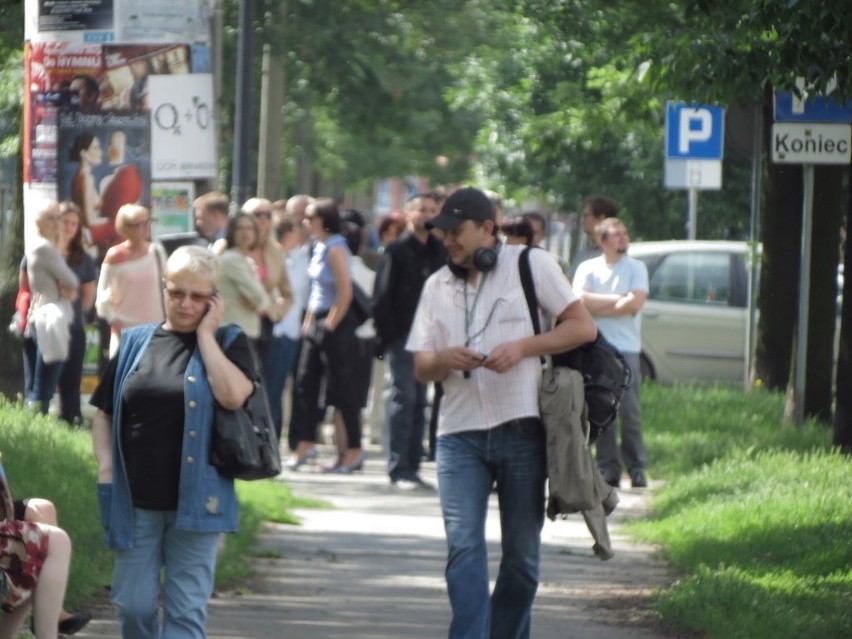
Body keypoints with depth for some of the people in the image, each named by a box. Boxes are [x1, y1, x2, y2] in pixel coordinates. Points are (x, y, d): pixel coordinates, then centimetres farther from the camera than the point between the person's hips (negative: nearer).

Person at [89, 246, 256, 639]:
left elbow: (234, 396, -18)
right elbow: (104, 413, 15)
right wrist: (105, 466, -1)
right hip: (135, 500, 3)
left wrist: (205, 334, -10)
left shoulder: (229, 343, 3)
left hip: (195, 500, -2)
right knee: (133, 606, 5)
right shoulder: (135, 342, 10)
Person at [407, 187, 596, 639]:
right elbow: (421, 368, 14)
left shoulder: (531, 266, 5)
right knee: (463, 546, -12)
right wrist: (445, 359, -10)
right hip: (460, 433, 2)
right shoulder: (437, 287, 16)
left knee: (522, 551, 5)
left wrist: (523, 347, -13)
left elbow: (584, 328, 0)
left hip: (521, 430, -2)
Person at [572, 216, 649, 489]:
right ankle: (608, 468, 3)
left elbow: (635, 304, -6)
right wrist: (619, 299, -5)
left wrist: (598, 306, -3)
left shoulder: (636, 268, 8)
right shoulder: (588, 269, 9)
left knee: (629, 412, -6)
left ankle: (637, 468, 1)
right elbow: (581, 301, -6)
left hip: (626, 348, -1)